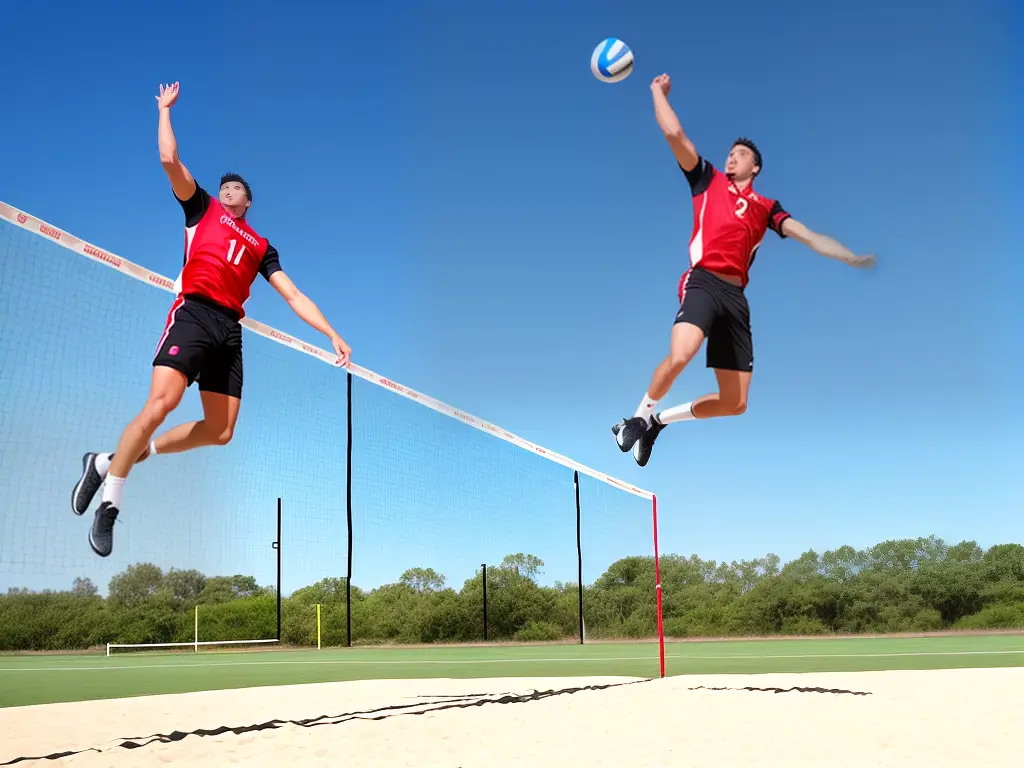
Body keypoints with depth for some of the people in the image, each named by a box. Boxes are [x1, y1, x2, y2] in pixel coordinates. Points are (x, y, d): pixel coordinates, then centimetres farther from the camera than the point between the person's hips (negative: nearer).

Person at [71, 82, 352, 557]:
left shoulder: (261, 247, 26)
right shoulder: (201, 208, 19)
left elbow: (294, 296, 21)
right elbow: (170, 159, 8)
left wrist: (332, 335, 13)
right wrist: (165, 109, 15)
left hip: (230, 330, 5)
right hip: (193, 313, -5)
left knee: (220, 432, -1)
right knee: (161, 403, -23)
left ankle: (112, 460, 13)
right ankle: (109, 503, -10)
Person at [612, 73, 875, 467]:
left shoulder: (766, 207, 21)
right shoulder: (707, 179, 16)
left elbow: (810, 237, 14)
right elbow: (674, 134, 8)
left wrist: (853, 258, 5)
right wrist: (659, 92, 13)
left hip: (735, 296, 4)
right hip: (704, 282, -4)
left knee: (734, 403, 3)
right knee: (680, 354, -34)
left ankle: (661, 420, 23)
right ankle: (639, 417, -10)